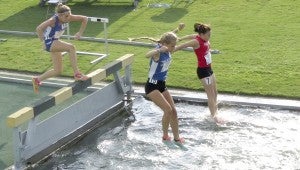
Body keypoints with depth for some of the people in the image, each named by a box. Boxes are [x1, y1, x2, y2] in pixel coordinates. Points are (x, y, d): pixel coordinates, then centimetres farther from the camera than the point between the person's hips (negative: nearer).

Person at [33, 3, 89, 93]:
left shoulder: (68, 18, -11)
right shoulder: (53, 20, -27)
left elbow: (84, 19, -1)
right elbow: (39, 29, -37)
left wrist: (80, 33, -5)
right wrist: (43, 42, -30)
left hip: (56, 43, 8)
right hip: (49, 43, -8)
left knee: (58, 71, 11)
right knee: (71, 47, -30)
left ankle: (37, 80, 28)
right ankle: (77, 74, -24)